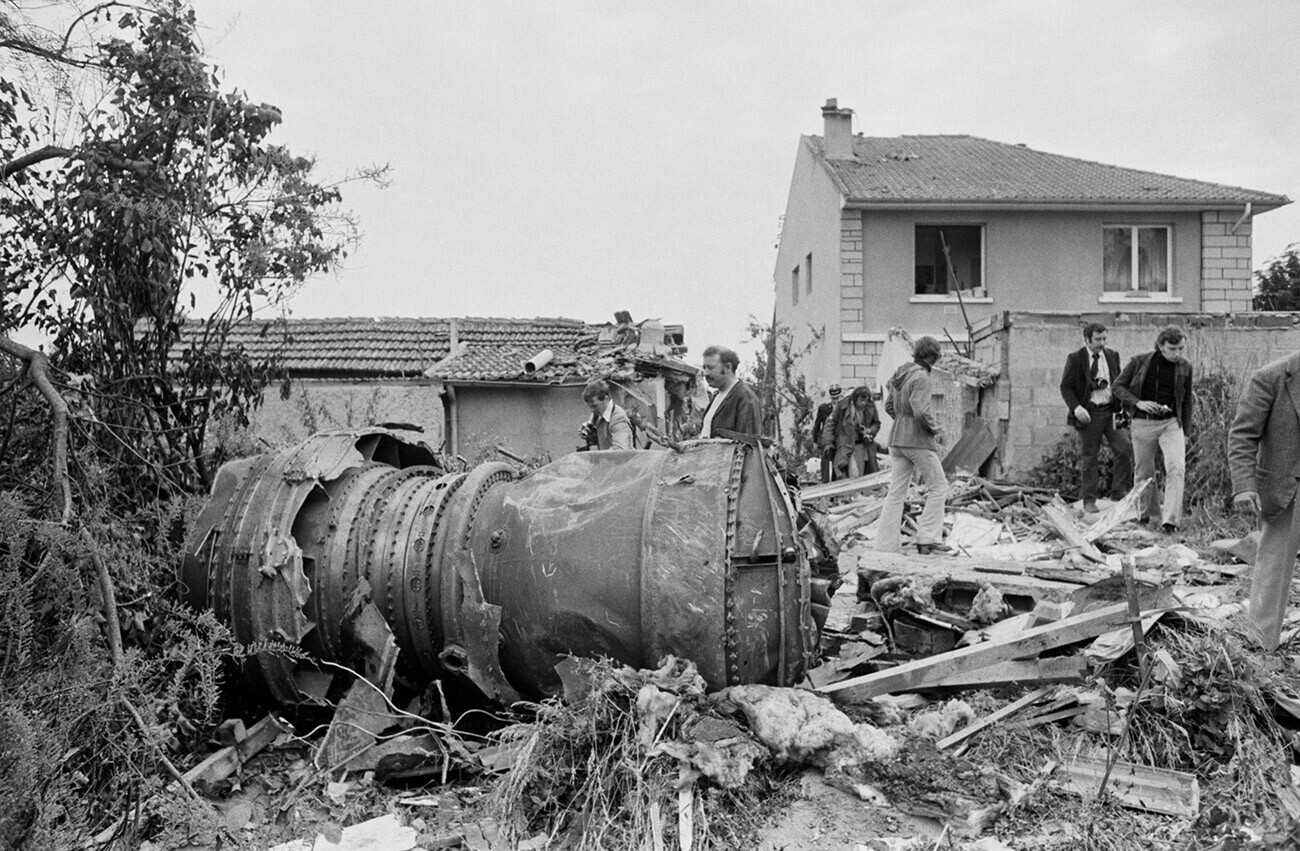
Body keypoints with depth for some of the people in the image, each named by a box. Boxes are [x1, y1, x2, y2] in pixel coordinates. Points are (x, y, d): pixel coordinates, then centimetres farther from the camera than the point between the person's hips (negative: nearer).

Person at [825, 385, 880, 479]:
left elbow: (876, 423, 14)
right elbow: (831, 422, 0)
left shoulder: (870, 407, -2)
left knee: (861, 477, 5)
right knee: (853, 475, -17)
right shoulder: (843, 406, -11)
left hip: (862, 446, 4)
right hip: (846, 446, -4)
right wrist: (829, 440, -3)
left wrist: (869, 430, -6)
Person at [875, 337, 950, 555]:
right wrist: (936, 429, -8)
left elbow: (889, 406, 17)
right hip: (918, 440, -8)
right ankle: (927, 539, 3)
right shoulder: (921, 377, -15)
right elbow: (921, 411, -23)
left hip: (897, 438, 8)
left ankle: (886, 545, 8)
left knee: (896, 491, 8)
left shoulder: (901, 374, 10)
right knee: (938, 487, 5)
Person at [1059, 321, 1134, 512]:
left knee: (1125, 449, -8)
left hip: (1111, 411, 4)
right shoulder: (1075, 358, -3)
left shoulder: (1112, 356, 10)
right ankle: (1089, 500, 11)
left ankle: (1119, 492, 6)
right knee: (1088, 457, 2)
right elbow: (1066, 387, -4)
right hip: (1089, 414, -4)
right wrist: (1076, 407, -19)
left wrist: (1122, 407, 4)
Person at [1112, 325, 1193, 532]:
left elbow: (1186, 401, 12)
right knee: (1143, 471, 10)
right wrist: (1137, 402, -16)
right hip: (1143, 423, 0)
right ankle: (1146, 511, 31)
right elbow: (1117, 386, 0)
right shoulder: (1140, 362, -6)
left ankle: (1170, 519, -17)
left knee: (1176, 467, -17)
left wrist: (1186, 432, 13)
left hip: (1171, 423, 1)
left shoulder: (1185, 367, 1)